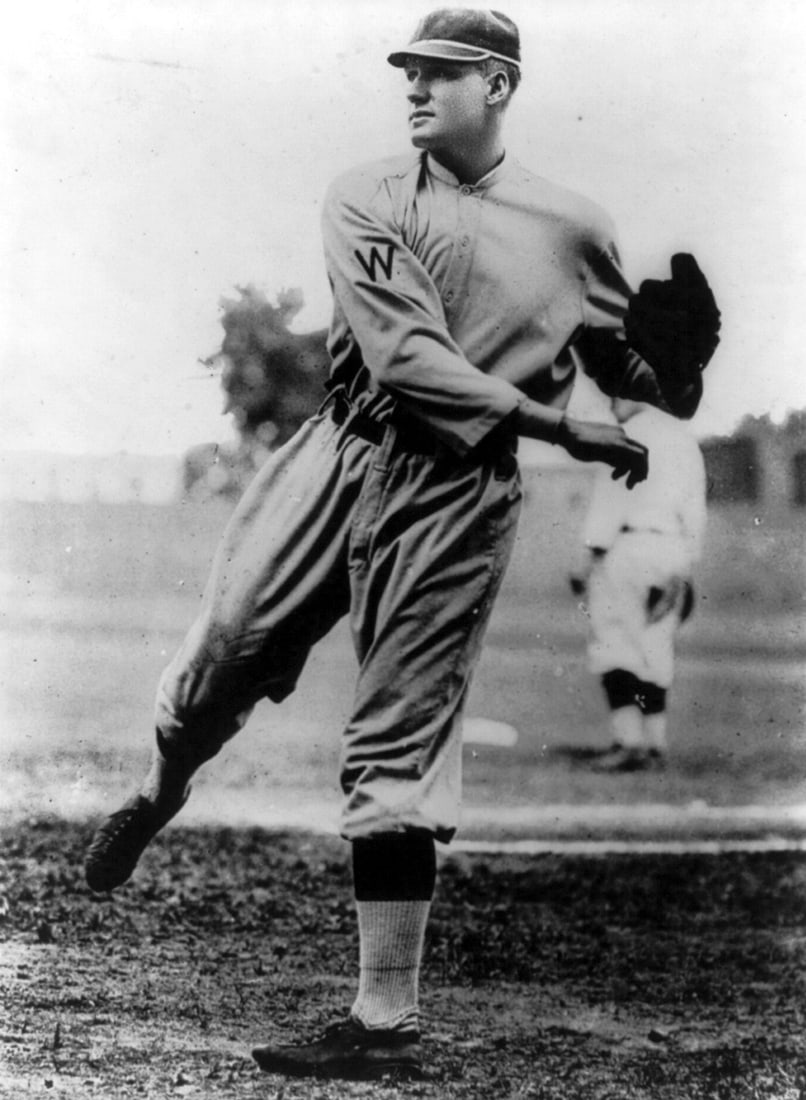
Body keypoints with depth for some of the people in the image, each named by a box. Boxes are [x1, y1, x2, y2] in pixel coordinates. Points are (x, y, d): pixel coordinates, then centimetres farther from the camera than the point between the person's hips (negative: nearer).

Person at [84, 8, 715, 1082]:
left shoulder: (575, 228, 5)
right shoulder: (366, 198, 2)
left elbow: (624, 364, 22)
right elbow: (403, 356, -11)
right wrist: (564, 429, -17)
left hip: (457, 498, -1)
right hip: (343, 456, 1)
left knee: (396, 752, -4)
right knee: (222, 653, -6)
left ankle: (389, 1025, 1)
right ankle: (160, 793, 32)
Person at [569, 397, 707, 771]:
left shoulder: (630, 433, -4)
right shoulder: (685, 439, 17)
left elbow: (609, 497, -11)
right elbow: (694, 511, 16)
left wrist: (588, 557, -11)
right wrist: (686, 567, 19)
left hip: (631, 543, -7)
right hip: (673, 554, 7)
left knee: (613, 644, -8)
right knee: (655, 648, 10)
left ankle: (628, 740, -19)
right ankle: (656, 743, 6)